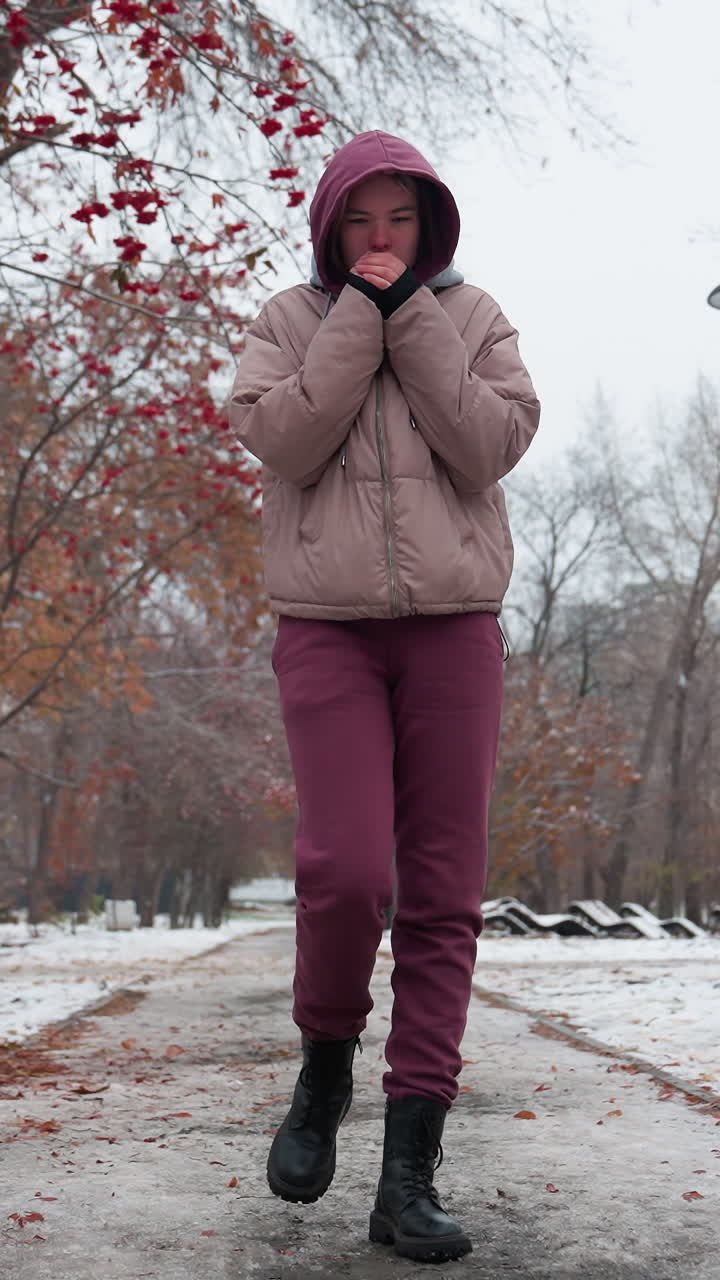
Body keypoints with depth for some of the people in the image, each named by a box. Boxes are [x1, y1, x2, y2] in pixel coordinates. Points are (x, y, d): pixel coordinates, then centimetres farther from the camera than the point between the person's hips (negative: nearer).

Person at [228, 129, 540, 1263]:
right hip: (328, 626, -1)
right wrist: (359, 313, -7)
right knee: (346, 874, -17)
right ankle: (326, 1062, 14)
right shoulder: (288, 321, 10)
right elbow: (281, 438, -8)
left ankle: (409, 1173, 2)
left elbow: (493, 444, -5)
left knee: (443, 895, -3)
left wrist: (412, 313, -6)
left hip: (454, 627, 1)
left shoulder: (475, 319, 12)